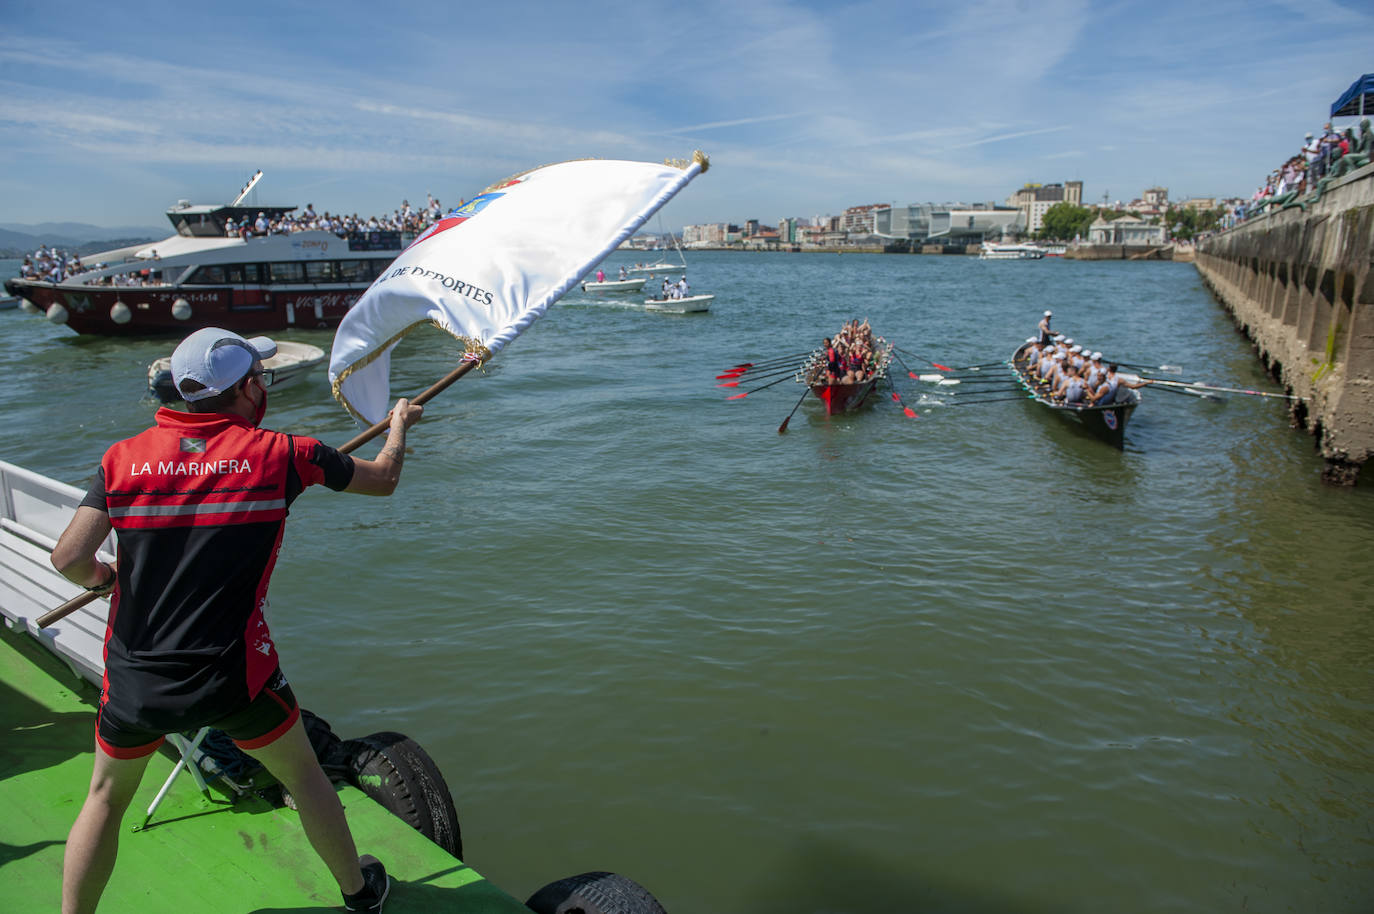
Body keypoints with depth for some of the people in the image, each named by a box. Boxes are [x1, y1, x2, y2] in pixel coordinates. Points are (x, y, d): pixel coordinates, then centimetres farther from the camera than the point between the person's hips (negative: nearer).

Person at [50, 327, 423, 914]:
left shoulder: (124, 458, -3)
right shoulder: (281, 453, -7)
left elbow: (69, 560, -7)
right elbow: (383, 480, 5)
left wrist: (103, 578, 16)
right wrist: (399, 424, 25)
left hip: (134, 679, 2)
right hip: (234, 675, -1)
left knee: (106, 798, 27)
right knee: (303, 775, 21)